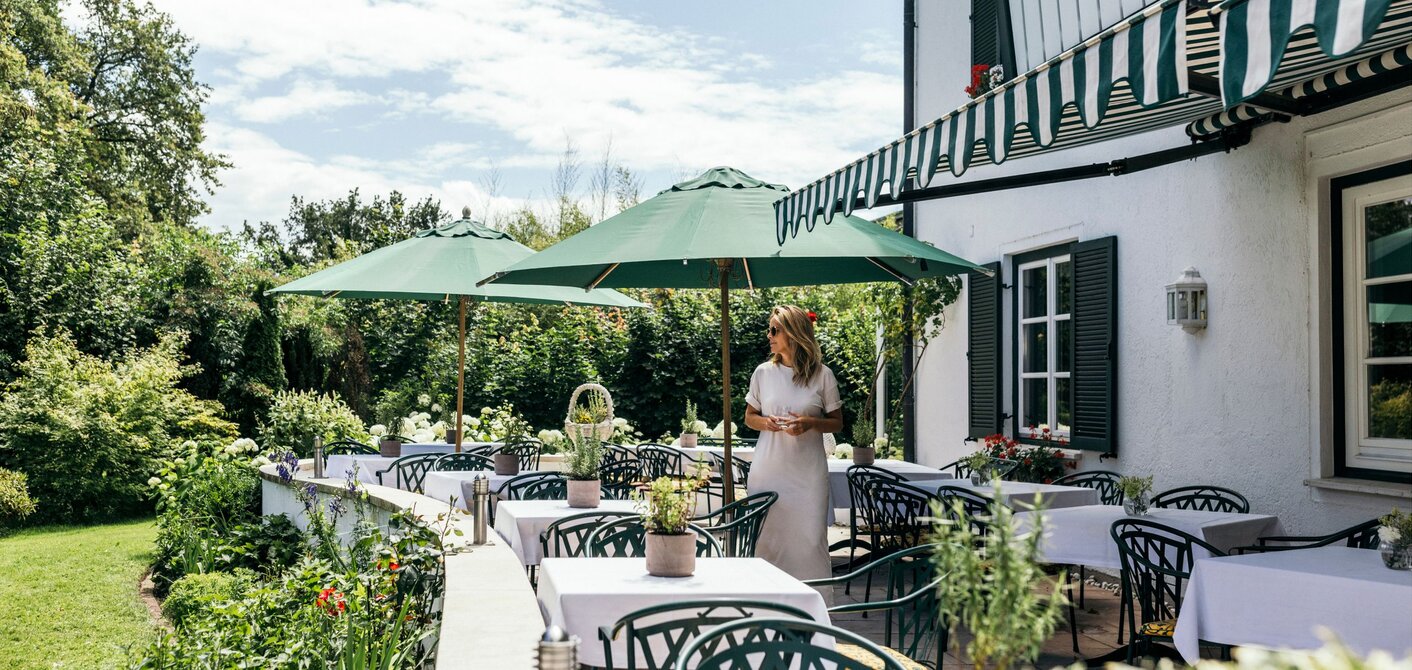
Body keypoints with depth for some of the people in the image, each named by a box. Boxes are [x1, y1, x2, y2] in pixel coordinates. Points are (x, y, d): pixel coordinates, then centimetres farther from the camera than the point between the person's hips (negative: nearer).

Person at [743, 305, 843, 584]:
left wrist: (810, 423, -13)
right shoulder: (763, 372, 6)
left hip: (807, 471, -2)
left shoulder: (822, 375, 0)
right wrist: (764, 422, -7)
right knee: (766, 536, 1)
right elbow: (749, 417, 16)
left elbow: (837, 423, 6)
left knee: (809, 538, -3)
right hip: (768, 470, 2)